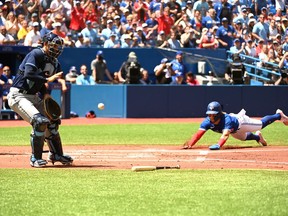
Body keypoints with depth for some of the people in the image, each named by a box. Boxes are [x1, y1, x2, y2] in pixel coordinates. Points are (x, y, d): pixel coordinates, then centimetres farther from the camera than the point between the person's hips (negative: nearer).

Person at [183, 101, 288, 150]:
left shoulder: (227, 120, -49)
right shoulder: (207, 122, -37)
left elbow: (225, 134, -64)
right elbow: (198, 134, -46)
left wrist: (218, 145, -82)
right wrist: (189, 144, -63)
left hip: (240, 121, -4)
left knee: (261, 124, 19)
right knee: (244, 137, 31)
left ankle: (279, 115, 45)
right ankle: (257, 137, 64)